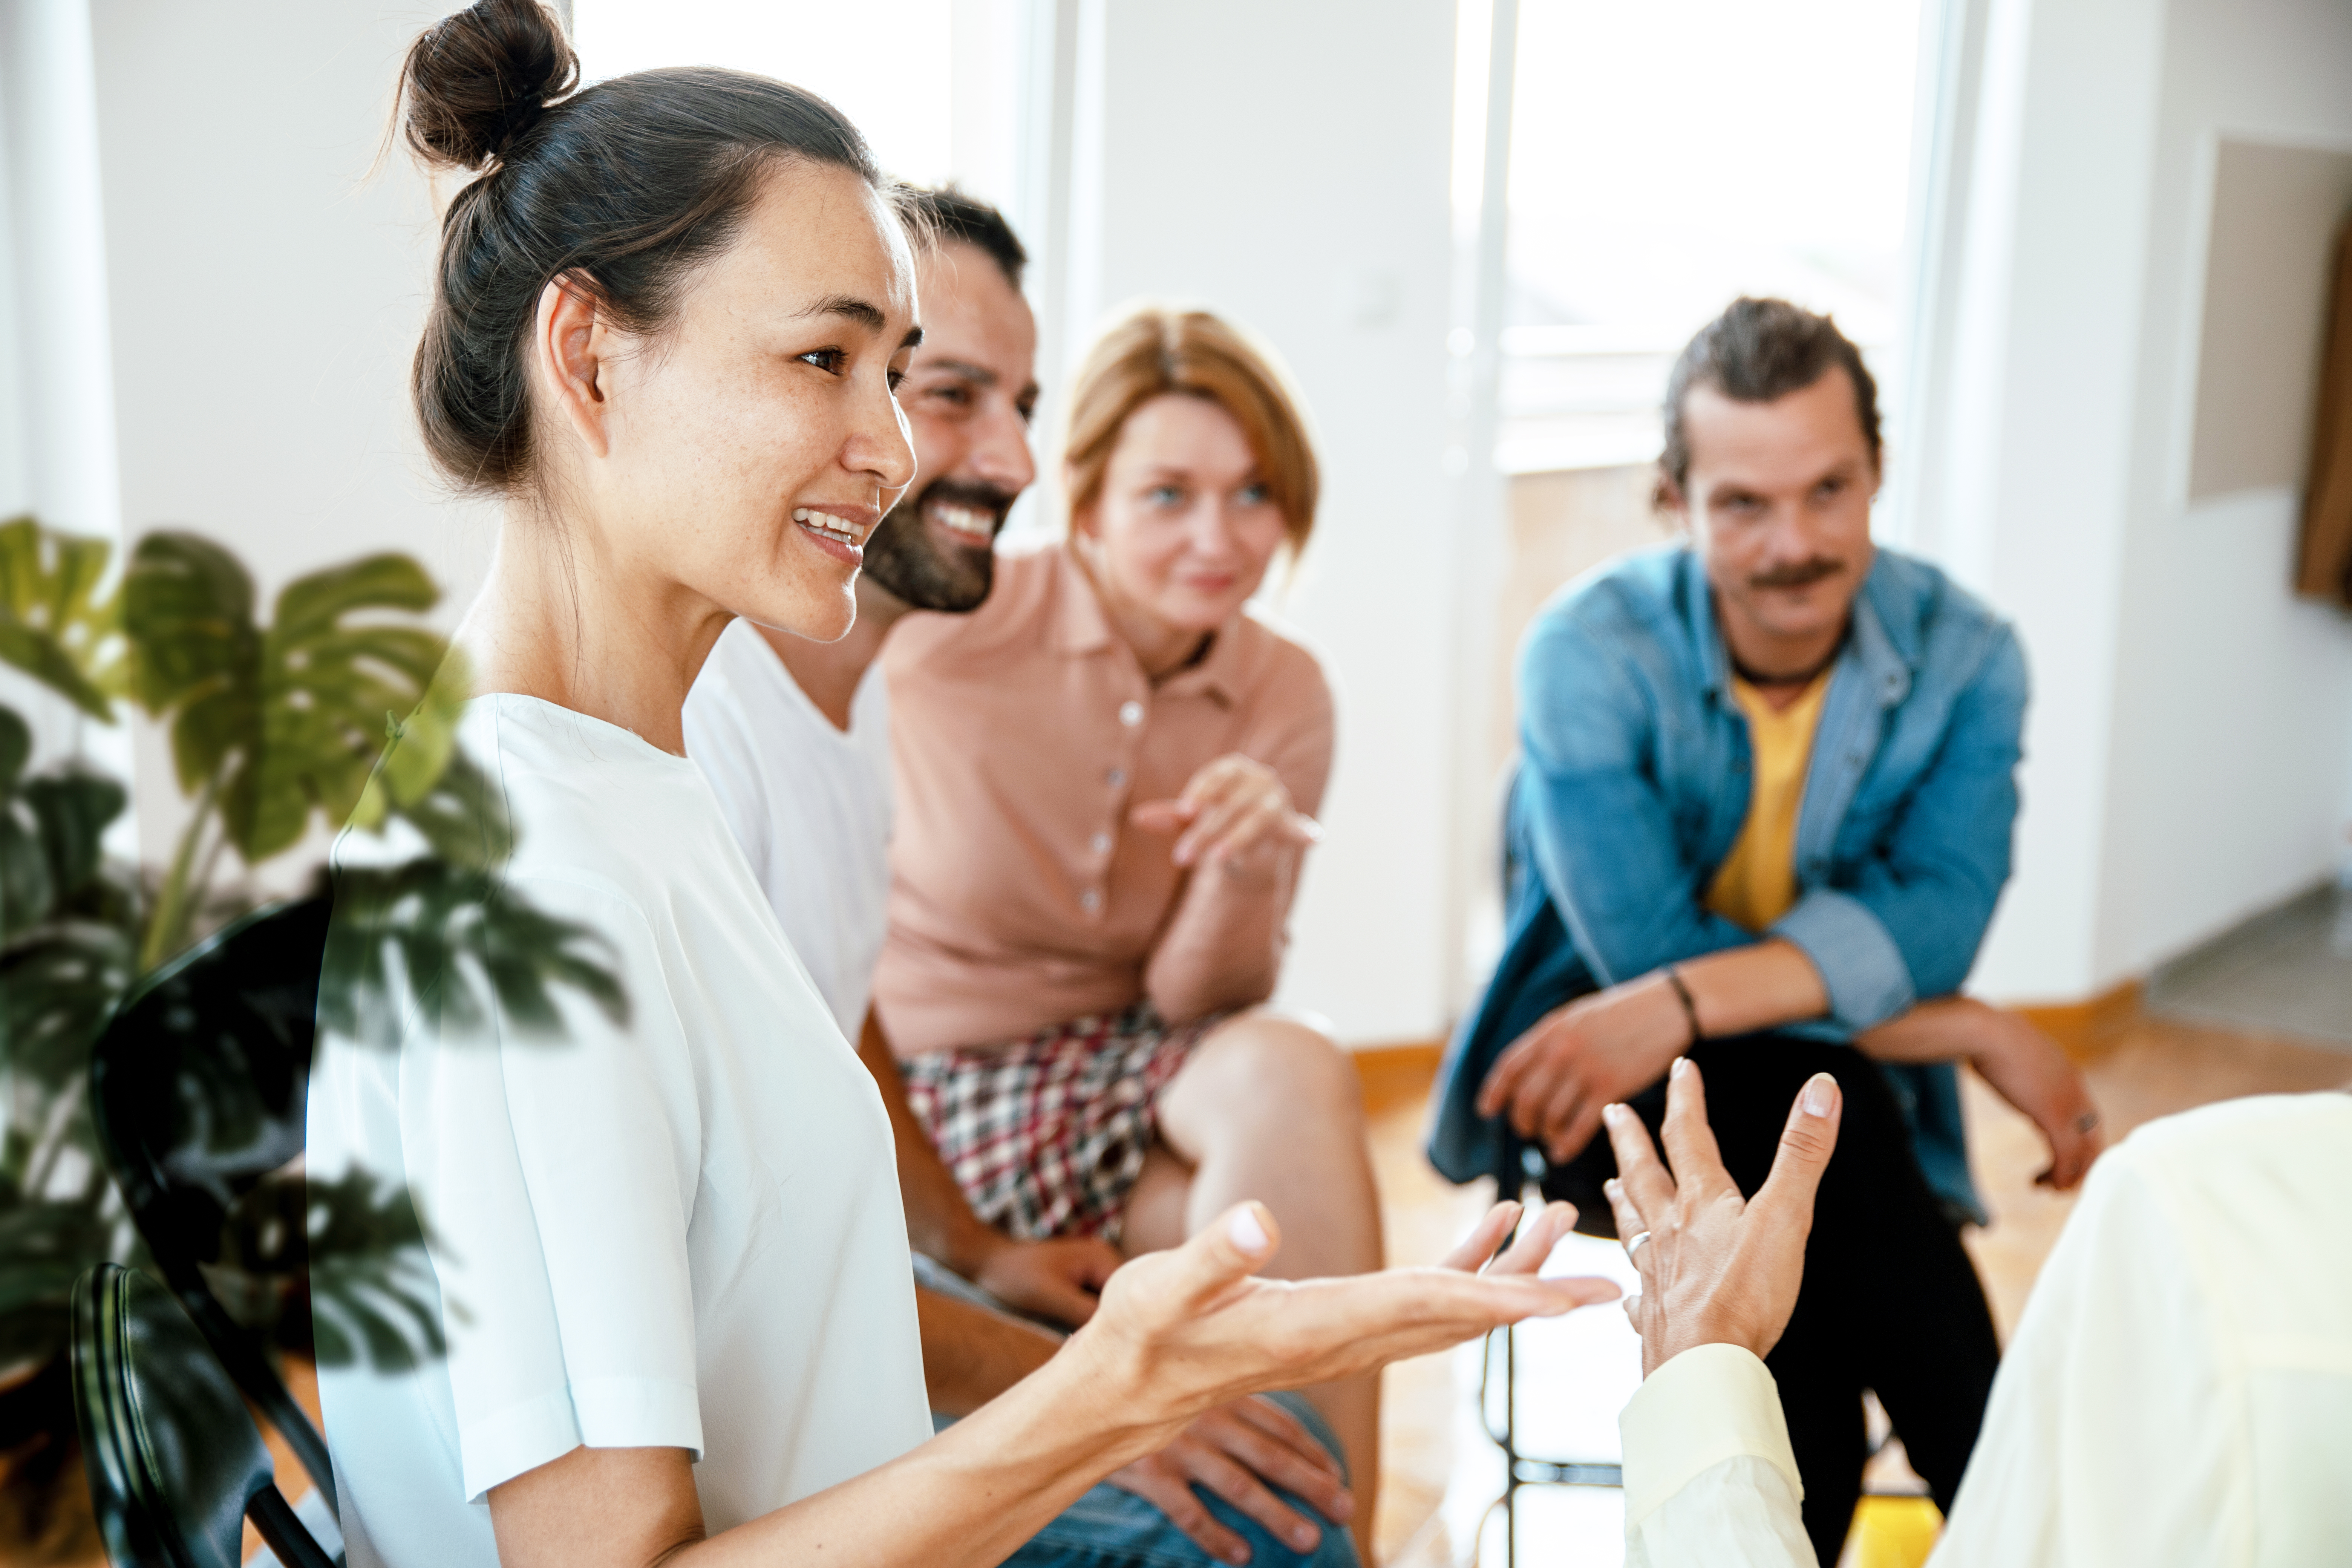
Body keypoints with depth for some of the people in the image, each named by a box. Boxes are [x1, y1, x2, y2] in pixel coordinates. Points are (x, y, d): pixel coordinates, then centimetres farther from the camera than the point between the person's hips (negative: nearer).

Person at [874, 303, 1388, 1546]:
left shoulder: (1283, 694, -2)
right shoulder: (962, 621, -13)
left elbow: (1193, 1003, -3)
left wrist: (1250, 870, -22)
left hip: (1117, 1071, 4)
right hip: (934, 1094, -3)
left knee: (1291, 1072, -28)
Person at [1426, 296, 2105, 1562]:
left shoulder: (1963, 659, -5)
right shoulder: (1590, 651, -14)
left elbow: (1934, 916, -19)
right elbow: (1645, 949, -21)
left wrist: (1686, 1004, -37)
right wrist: (1979, 1035, -21)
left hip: (1840, 1090, 2)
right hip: (1595, 1088, -2)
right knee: (1815, 1105, -34)